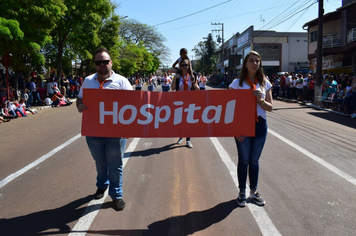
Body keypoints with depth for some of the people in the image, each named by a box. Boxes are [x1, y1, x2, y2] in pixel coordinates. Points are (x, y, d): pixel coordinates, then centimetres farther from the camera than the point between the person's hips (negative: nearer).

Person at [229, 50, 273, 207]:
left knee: (255, 160, 12)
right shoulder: (237, 83, -4)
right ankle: (242, 192, 23)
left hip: (260, 124, 3)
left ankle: (254, 192, 28)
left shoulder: (265, 83, 5)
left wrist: (260, 100, -15)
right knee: (244, 160, 7)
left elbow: (270, 107, 6)